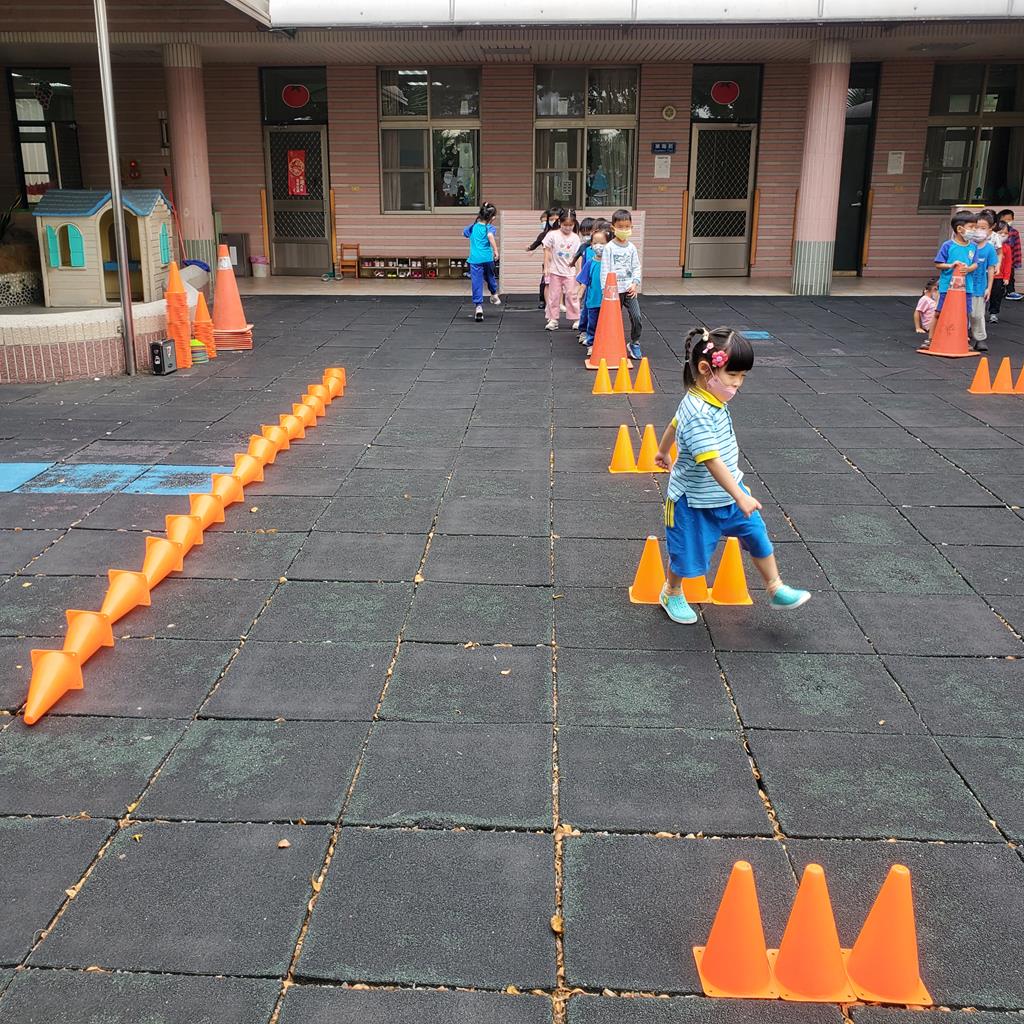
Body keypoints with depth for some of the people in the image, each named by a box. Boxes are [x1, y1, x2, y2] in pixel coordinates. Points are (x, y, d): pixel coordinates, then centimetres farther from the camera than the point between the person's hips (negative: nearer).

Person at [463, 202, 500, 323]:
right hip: (488, 258, -2)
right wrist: (496, 250, -26)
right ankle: (494, 295, 42)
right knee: (490, 276, 26)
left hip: (475, 259, 2)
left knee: (477, 283, -1)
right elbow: (490, 236, -25)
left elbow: (464, 234, 28)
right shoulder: (489, 227, -3)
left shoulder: (474, 226, 11)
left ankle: (478, 306, -10)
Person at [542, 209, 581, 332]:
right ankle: (553, 320, 11)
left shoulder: (575, 238, 0)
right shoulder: (552, 235, -4)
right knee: (554, 295, 4)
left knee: (571, 295, 2)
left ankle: (576, 319, 10)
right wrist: (546, 267, -4)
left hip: (569, 272, 1)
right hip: (555, 271, 0)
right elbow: (547, 251, 1)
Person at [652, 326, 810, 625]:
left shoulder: (713, 399, -2)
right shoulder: (699, 414, -32)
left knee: (757, 535, 9)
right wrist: (740, 497, -36)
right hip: (696, 500, -8)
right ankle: (671, 594, 36)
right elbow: (712, 461, -36)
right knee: (687, 553, 10)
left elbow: (673, 424, 15)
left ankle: (776, 590, 24)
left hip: (728, 490, 8)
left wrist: (662, 452, 32)